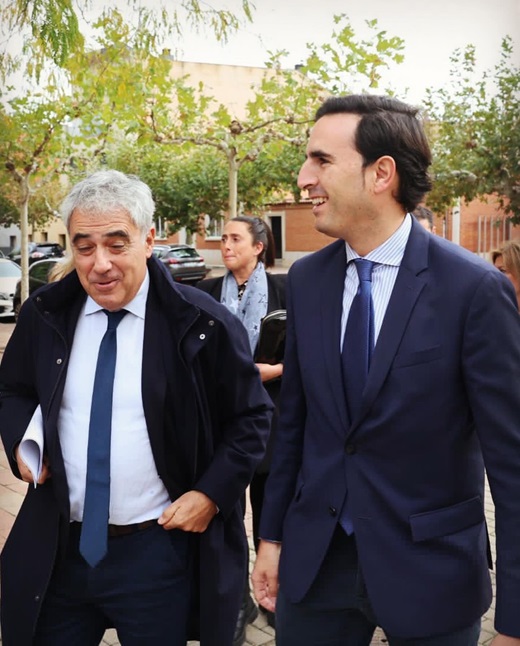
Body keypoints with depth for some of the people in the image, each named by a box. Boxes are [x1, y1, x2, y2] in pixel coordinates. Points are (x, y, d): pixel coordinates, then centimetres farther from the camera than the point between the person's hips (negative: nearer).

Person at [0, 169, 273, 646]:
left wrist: (212, 493, -11)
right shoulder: (44, 313, -1)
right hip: (57, 551, 4)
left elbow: (251, 417, -3)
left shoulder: (202, 322, -13)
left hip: (158, 554, -3)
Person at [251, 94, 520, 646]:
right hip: (312, 561, 4)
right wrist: (272, 535, 9)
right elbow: (293, 418, 6)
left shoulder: (475, 289, -16)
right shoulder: (305, 279, -2)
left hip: (430, 571, -3)